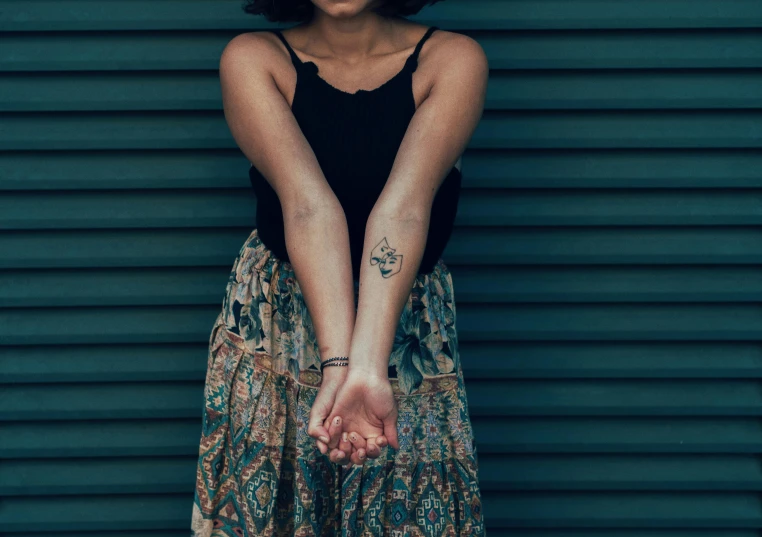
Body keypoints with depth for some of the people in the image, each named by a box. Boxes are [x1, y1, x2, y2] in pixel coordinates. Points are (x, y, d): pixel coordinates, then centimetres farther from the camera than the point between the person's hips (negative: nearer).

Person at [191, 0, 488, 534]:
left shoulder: (453, 60, -13)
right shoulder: (253, 59, -12)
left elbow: (402, 207, -26)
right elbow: (308, 202, -26)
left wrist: (368, 367, -38)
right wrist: (338, 364, -37)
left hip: (406, 328, 0)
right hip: (274, 325, 0)